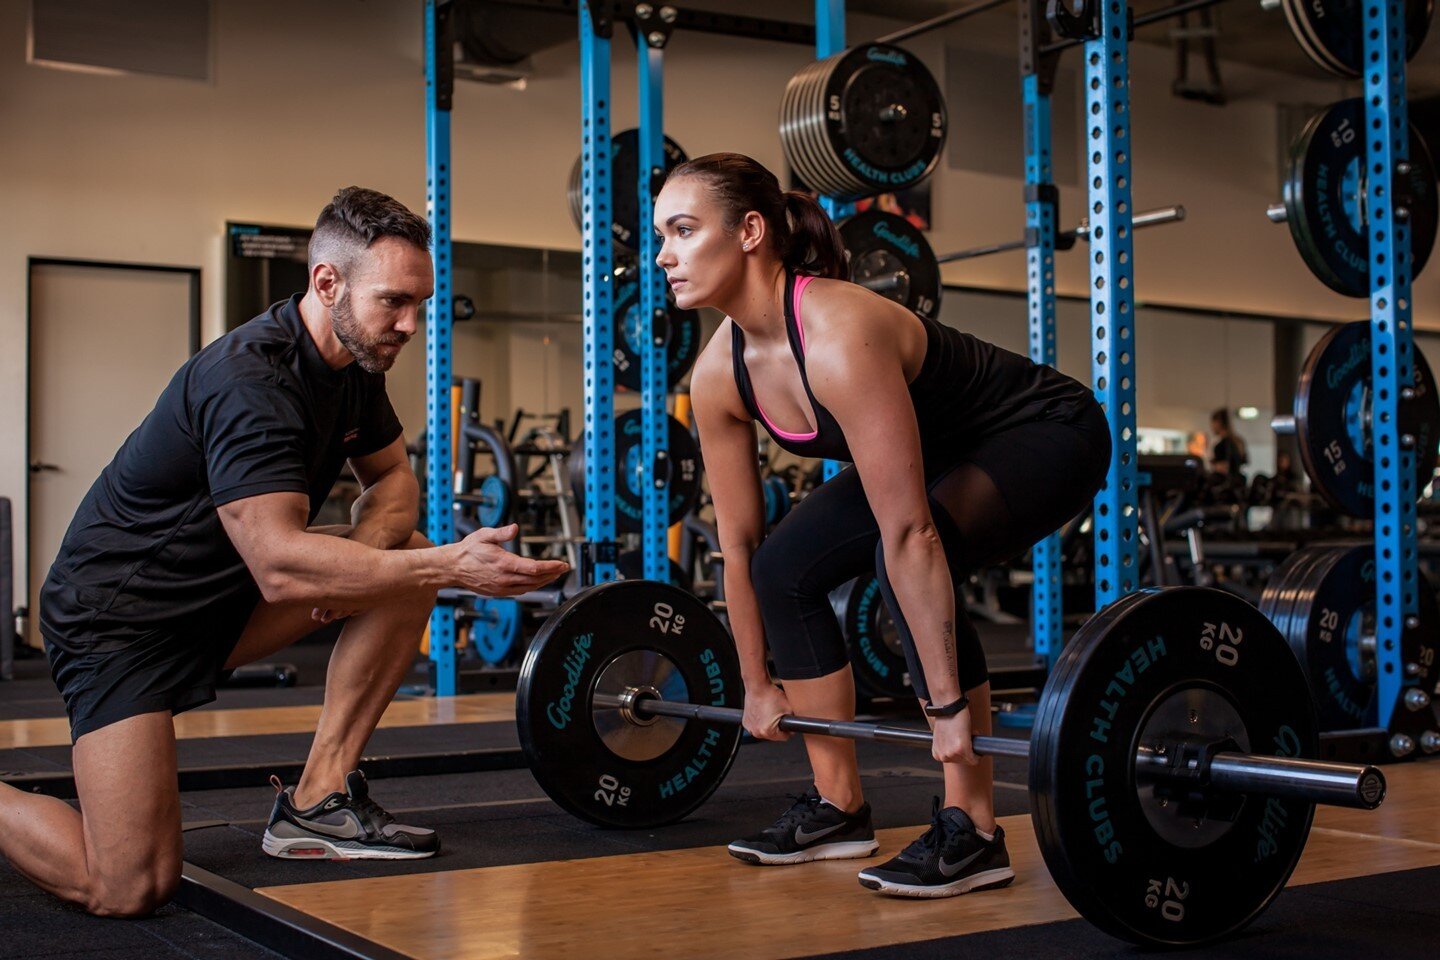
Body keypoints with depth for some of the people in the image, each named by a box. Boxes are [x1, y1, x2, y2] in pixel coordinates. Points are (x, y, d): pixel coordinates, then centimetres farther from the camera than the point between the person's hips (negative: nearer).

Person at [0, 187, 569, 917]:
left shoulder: (355, 363, -1)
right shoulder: (251, 383, -28)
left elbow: (392, 479, 11)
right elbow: (280, 567, -35)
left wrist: (366, 542, -13)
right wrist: (453, 566, -40)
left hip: (225, 595, 9)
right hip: (119, 619, -9)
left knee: (411, 558, -7)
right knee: (129, 888, -20)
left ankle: (317, 802, -2)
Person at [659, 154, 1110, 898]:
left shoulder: (838, 337, -36)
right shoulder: (718, 374, -12)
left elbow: (910, 533, -38)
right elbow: (739, 542, -2)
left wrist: (948, 705, -37)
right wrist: (757, 683, 4)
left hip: (1046, 437, -8)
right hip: (944, 455, 8)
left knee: (905, 556, -32)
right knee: (784, 568, -3)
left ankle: (971, 832, -20)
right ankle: (839, 808, 10)